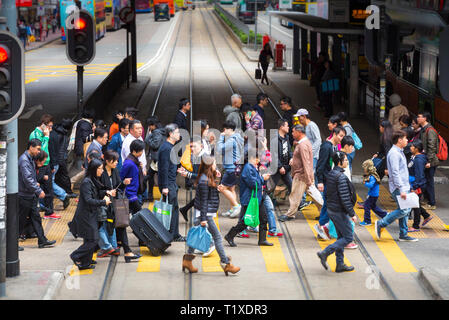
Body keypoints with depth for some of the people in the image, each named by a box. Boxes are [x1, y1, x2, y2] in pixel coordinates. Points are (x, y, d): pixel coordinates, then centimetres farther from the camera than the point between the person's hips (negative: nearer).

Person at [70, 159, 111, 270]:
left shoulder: (94, 181, 12)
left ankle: (85, 263, 15)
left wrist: (105, 197, 3)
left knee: (90, 240, 10)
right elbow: (88, 200, -23)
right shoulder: (87, 182, -17)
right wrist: (103, 202, -17)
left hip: (92, 215, 9)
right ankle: (76, 256, 3)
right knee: (93, 239, -8)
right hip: (86, 215, -9)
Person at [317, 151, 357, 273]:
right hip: (340, 212, -10)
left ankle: (340, 264, 18)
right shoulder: (341, 177, -21)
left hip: (331, 209, 10)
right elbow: (345, 198, -22)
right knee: (348, 237, -1)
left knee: (341, 236, 16)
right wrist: (352, 214, -18)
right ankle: (325, 253, -7)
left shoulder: (330, 174, 9)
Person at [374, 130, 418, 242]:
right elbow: (395, 173, -22)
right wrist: (401, 190, -25)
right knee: (404, 210, -13)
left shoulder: (399, 152, 16)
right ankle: (380, 224, -4)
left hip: (404, 187, 10)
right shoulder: (394, 153, -16)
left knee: (406, 210, 8)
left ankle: (403, 235, 12)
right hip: (398, 188, -10)